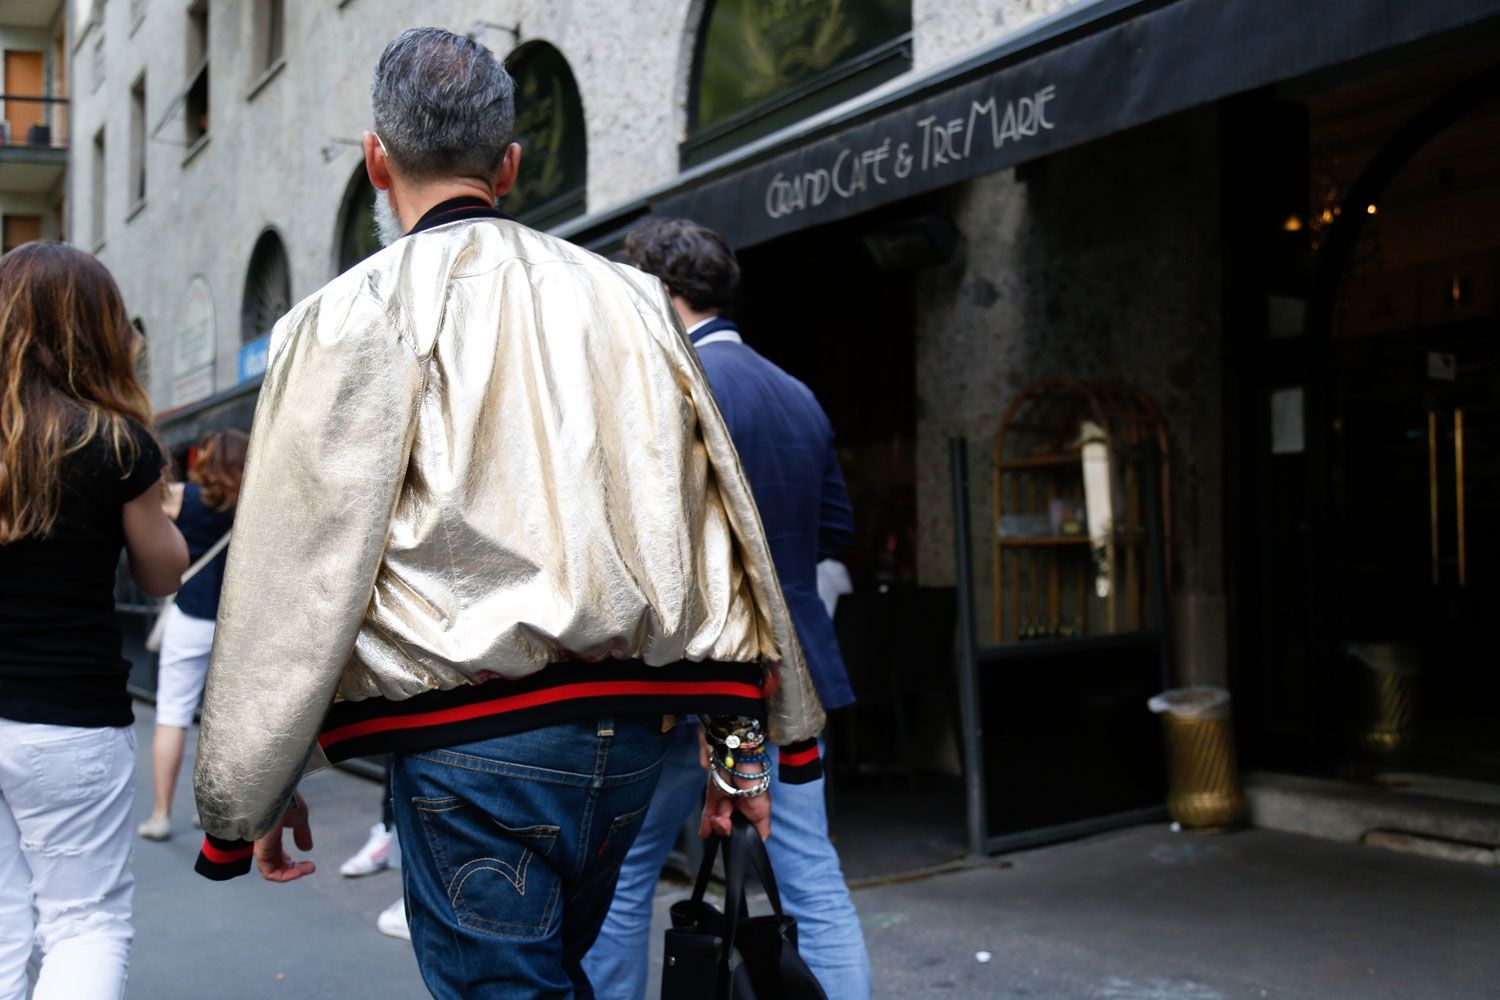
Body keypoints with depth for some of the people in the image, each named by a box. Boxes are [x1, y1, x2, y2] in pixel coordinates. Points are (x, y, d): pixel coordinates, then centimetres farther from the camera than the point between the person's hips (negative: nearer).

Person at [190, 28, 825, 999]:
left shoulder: (347, 320, -5)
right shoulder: (633, 299, 8)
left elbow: (294, 569, -7)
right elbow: (716, 515, 8)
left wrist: (254, 796, 2)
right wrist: (740, 736, 14)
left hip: (474, 742, -5)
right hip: (632, 726, 6)